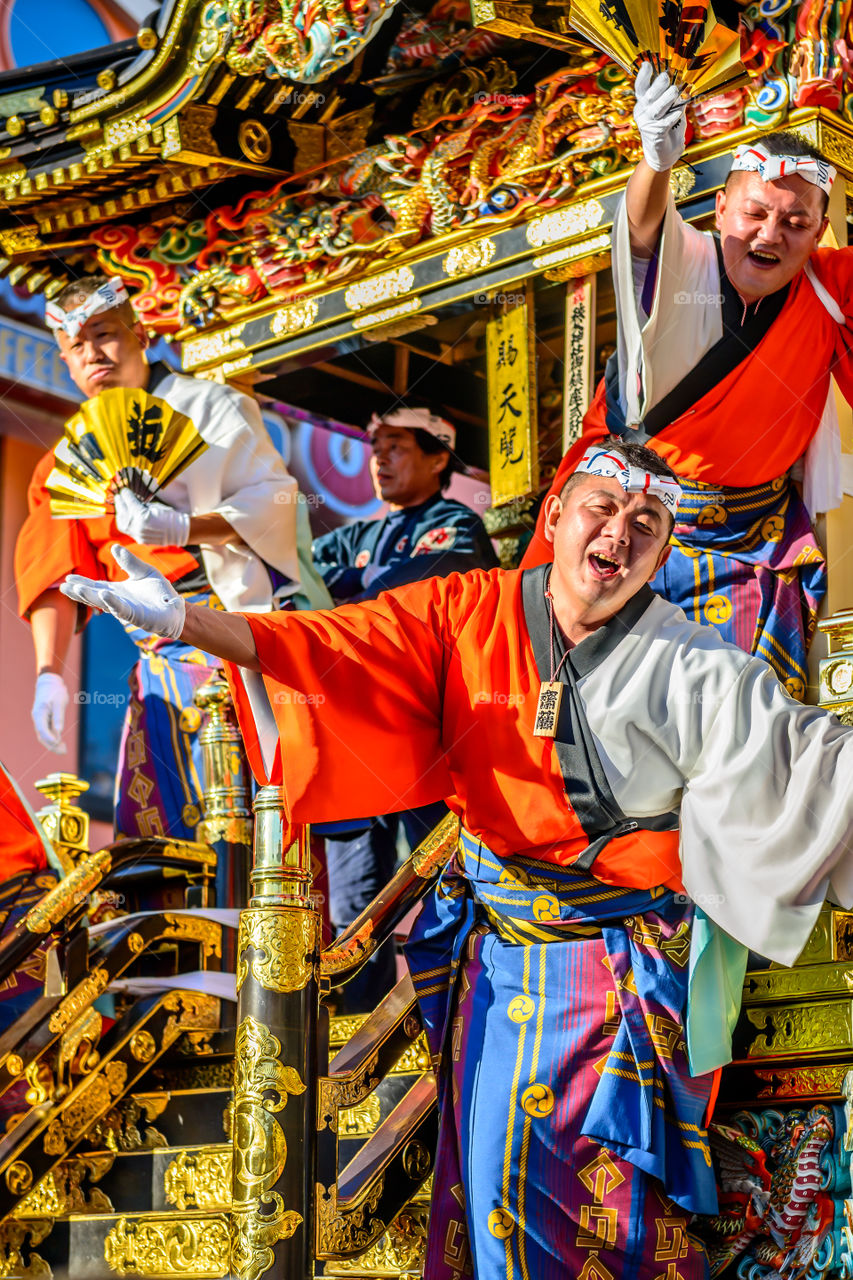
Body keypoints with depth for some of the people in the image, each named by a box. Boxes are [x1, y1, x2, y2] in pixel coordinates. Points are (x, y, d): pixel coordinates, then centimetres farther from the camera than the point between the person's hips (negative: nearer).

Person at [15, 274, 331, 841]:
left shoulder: (207, 405, 3)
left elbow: (274, 499, -7)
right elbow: (54, 571, 9)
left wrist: (185, 528, -23)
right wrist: (50, 672, -3)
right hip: (159, 656, 5)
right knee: (145, 817, 0)